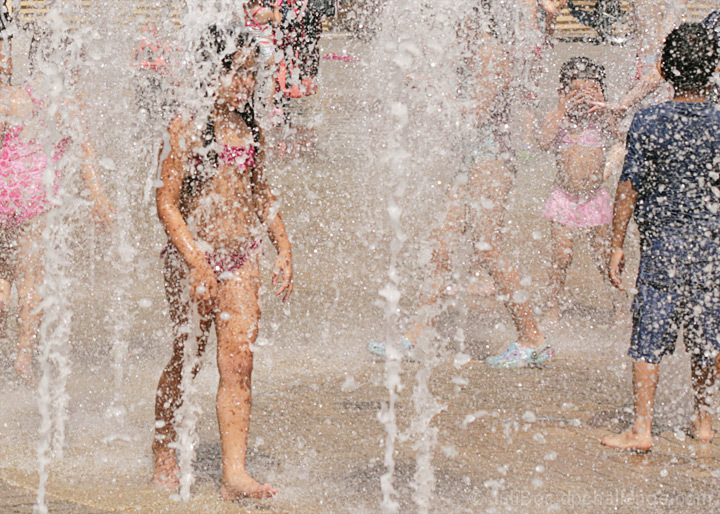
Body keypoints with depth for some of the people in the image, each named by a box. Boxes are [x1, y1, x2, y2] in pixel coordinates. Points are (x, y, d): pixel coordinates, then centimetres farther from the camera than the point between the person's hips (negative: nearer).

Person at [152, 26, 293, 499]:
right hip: (193, 253, -4)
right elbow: (167, 202, -11)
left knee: (239, 363, -4)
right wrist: (197, 262, -19)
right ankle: (164, 454, 27)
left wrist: (284, 247, 12)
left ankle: (235, 473, -7)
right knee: (187, 360, 7)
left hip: (242, 256, 4)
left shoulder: (250, 131, 9)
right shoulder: (186, 128, -8)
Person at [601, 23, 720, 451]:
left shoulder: (648, 122, -9)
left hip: (663, 241, -2)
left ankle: (642, 428, -3)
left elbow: (629, 187, -8)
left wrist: (617, 245, -1)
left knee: (650, 335, 0)